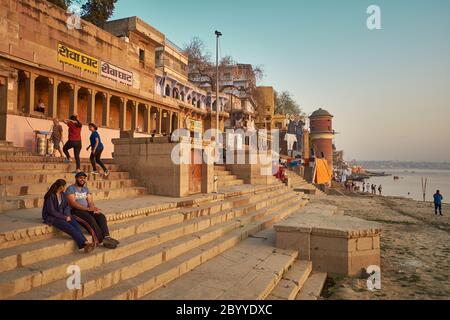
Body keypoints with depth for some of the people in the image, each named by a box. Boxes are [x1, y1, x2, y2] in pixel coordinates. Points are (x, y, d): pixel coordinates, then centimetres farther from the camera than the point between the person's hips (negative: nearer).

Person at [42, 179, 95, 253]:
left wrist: (67, 215, -8)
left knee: (75, 224, -24)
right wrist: (65, 218, -16)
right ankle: (85, 243, -37)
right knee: (69, 227, -30)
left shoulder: (62, 195, 9)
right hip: (51, 217, -6)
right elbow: (52, 211, -16)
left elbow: (66, 206, 10)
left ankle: (85, 244, -39)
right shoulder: (51, 196, -13)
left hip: (62, 216, 6)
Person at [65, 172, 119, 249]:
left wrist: (94, 208, -13)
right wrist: (88, 209, -24)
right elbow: (73, 203, -15)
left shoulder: (86, 189, 19)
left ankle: (106, 237, -35)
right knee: (90, 219, -33)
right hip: (76, 211, -6)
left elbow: (90, 202, 12)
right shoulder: (71, 189, -2)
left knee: (101, 216, -21)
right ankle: (101, 240, -31)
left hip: (87, 210, 6)